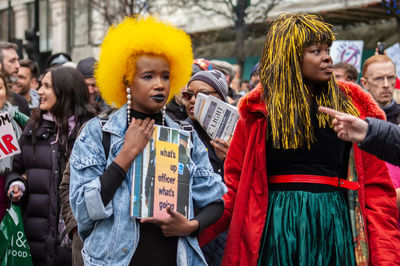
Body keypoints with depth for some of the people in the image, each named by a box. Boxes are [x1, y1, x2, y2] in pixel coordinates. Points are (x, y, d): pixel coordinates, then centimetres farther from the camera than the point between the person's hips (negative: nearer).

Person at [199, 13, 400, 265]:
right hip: (277, 223, -1)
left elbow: (376, 188, 2)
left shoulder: (353, 108, 5)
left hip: (337, 223, 1)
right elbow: (235, 185, 2)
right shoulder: (260, 112, 3)